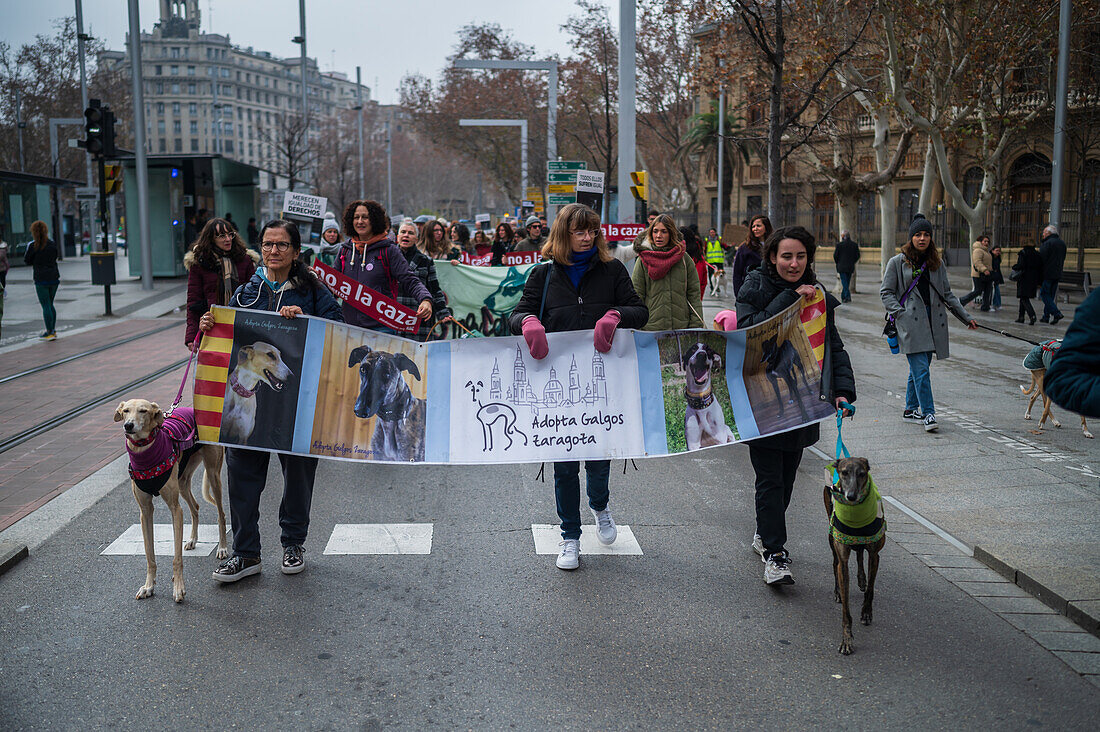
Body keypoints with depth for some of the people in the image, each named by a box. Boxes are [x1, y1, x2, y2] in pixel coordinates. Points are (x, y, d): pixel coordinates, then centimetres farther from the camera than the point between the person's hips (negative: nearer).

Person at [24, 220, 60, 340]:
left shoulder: (33, 246, -10)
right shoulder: (52, 244, 3)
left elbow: (26, 261, -1)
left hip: (41, 279, -5)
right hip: (54, 277, 5)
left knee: (46, 306, -2)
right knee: (50, 304, 17)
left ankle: (50, 332, -1)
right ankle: (53, 330, 20)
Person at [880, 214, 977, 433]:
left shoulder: (937, 263, 15)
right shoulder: (897, 262, 4)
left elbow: (947, 294, 20)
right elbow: (886, 292, 4)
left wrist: (966, 317, 16)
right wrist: (899, 313, -9)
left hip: (932, 321, 4)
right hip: (911, 322, -4)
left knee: (919, 369, 8)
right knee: (921, 369, -13)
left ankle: (911, 409, 21)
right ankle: (928, 414, -13)